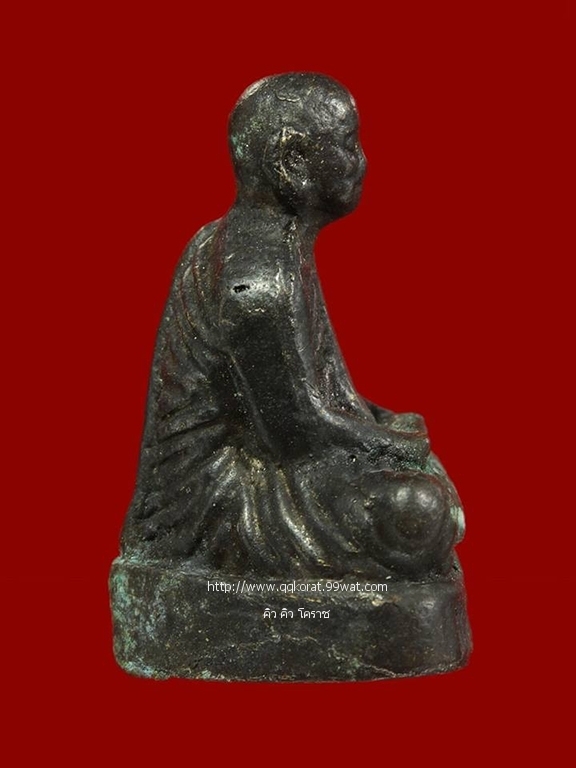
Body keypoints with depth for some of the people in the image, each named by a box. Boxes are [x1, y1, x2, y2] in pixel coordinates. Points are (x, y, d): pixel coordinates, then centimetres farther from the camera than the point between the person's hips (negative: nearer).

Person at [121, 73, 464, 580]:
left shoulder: (239, 242, 7)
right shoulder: (258, 271, -24)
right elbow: (294, 427, -22)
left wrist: (383, 423, 9)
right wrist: (395, 443, -6)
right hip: (216, 504, -10)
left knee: (422, 466, 15)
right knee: (415, 508, -20)